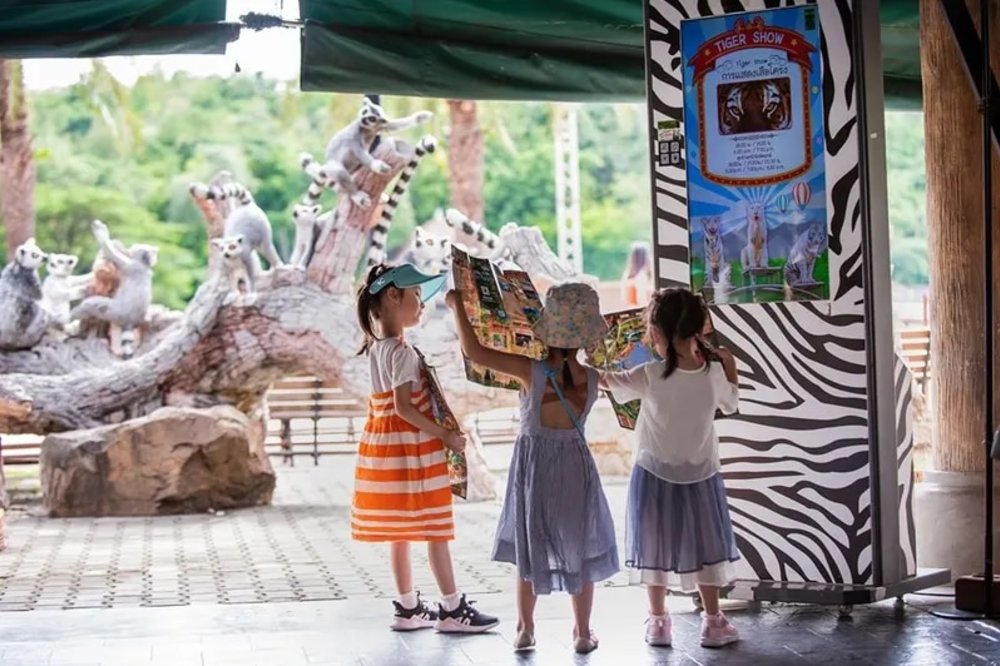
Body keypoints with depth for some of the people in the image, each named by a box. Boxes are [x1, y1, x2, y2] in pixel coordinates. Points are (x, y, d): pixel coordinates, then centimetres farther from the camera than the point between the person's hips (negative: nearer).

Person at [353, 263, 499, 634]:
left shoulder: (377, 348, 9)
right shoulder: (402, 352, -18)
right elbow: (403, 407, -24)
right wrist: (445, 436, -18)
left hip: (387, 444, 9)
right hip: (413, 448, -9)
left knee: (400, 531, 12)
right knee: (435, 529, -1)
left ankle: (408, 608, 18)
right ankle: (452, 610, 5)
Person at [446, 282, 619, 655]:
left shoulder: (532, 372, -22)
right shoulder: (592, 378, -14)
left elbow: (474, 351, -21)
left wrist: (457, 305, -12)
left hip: (534, 466, -1)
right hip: (575, 467, 1)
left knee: (531, 550, 16)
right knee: (579, 551, 14)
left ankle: (525, 628, 24)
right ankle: (583, 632, 22)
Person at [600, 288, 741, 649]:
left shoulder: (650, 377, -21)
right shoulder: (714, 373, -14)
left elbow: (607, 381, -8)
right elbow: (730, 405, 5)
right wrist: (729, 369, 12)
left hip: (655, 476, -2)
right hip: (700, 476, 2)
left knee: (656, 548, 12)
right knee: (705, 548, 14)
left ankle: (658, 622, 19)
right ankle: (713, 622, 18)